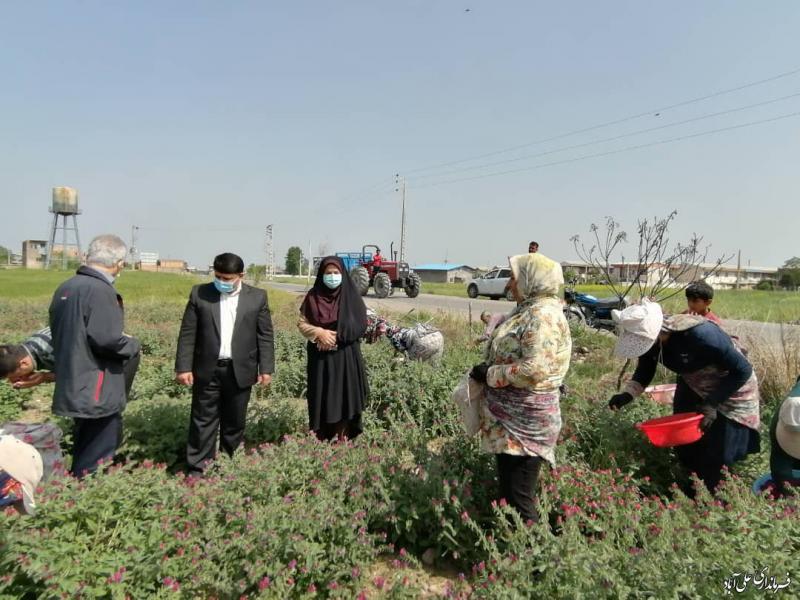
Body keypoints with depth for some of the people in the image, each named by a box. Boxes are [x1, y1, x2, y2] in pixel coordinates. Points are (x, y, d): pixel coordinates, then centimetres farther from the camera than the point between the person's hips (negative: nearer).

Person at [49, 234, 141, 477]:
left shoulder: (65, 287, 7)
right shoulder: (100, 290, -20)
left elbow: (58, 331, 17)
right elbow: (107, 339, -26)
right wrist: (133, 345, -7)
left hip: (73, 385, 9)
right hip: (96, 390, -9)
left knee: (84, 447, 23)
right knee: (97, 456, 3)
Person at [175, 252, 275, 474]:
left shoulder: (257, 297, 0)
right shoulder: (199, 293, 0)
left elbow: (265, 335, 1)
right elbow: (187, 334, 0)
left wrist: (266, 368, -3)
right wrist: (183, 367, -5)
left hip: (240, 371, 1)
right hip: (207, 370, 0)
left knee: (234, 422, 12)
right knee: (203, 422, 6)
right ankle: (197, 469, 15)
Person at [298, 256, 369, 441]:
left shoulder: (351, 296, -1)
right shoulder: (313, 296, 1)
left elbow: (361, 326, -6)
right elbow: (301, 323, 2)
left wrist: (337, 336, -15)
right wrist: (319, 332, -15)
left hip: (346, 357, -1)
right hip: (320, 357, 1)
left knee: (344, 397, 2)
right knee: (321, 399, 4)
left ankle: (342, 439, 16)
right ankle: (320, 441, 16)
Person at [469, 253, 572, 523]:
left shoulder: (542, 315, -19)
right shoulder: (531, 309, 12)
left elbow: (535, 368, -28)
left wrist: (490, 374, -17)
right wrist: (488, 369, 7)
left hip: (525, 423, -10)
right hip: (512, 419, 10)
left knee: (518, 500, 1)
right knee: (508, 491, 20)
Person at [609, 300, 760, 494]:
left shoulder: (700, 334, -39)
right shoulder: (650, 338, -20)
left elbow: (743, 370, -28)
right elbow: (644, 372, -4)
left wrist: (712, 403, -33)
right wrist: (627, 394, -23)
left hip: (732, 389, -6)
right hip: (693, 389, 6)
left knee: (718, 457, -1)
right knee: (684, 448, 13)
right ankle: (690, 495, 36)